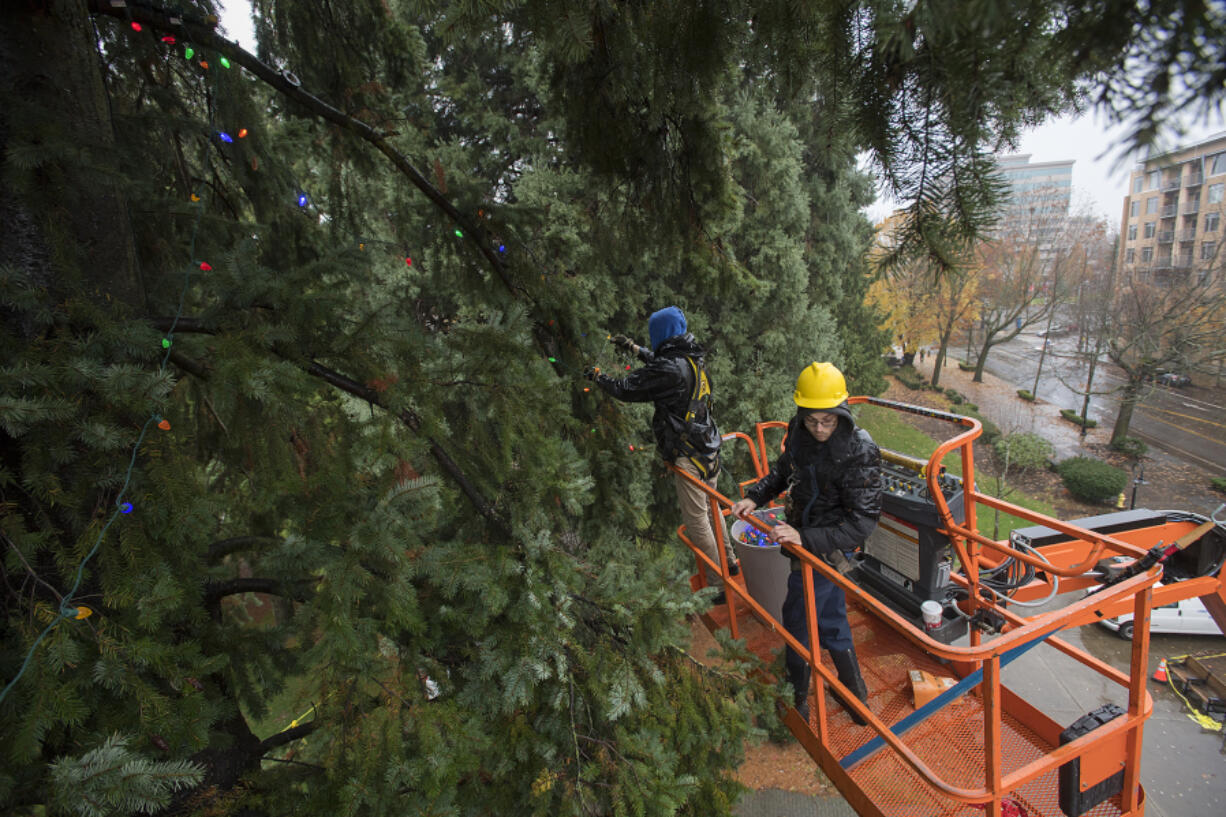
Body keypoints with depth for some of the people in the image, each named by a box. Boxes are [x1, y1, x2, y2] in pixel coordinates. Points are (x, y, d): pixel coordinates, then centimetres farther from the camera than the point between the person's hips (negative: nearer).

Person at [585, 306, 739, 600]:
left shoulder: (670, 369, -21)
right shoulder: (693, 359, 5)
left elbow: (627, 388, -12)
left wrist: (598, 377, 6)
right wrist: (634, 348, 34)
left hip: (688, 454, -9)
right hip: (708, 446, 9)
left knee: (696, 518, 0)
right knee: (709, 506, 23)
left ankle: (720, 584, 9)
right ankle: (730, 561, 40)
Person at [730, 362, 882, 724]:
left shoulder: (860, 452, -27)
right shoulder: (799, 433, -8)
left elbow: (861, 523, -29)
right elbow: (782, 471, 11)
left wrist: (805, 539, -37)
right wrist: (754, 496, -5)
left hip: (826, 550, -7)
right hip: (804, 537, 7)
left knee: (797, 621, 6)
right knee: (830, 618, 22)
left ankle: (797, 699, 31)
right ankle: (855, 693, 44)